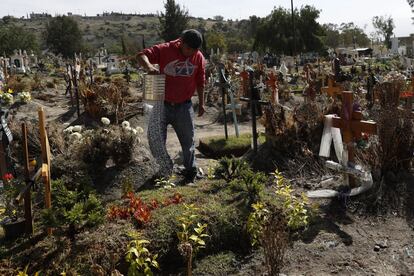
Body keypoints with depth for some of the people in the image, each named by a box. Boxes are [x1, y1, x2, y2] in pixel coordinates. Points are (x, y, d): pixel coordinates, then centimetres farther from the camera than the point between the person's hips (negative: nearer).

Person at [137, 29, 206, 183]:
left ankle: (191, 170, 27)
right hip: (162, 105, -1)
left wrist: (201, 103, 12)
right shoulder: (164, 50, -11)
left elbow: (200, 82, 9)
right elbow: (142, 56, -17)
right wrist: (149, 67, -39)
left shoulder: (199, 58, -1)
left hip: (184, 106, 2)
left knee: (188, 140, 10)